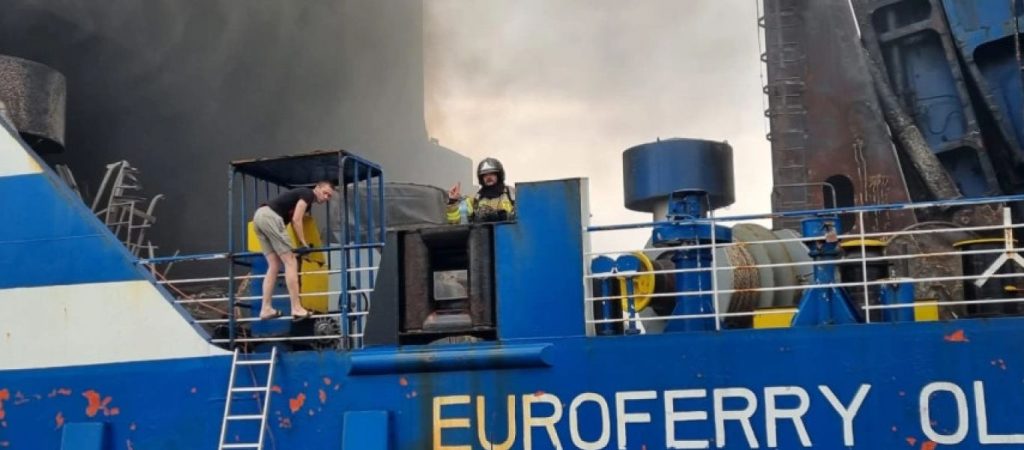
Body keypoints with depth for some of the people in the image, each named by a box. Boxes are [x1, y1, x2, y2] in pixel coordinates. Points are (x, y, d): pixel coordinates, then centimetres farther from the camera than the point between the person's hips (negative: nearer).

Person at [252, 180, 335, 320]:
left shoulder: (302, 195, 29)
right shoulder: (308, 194, 2)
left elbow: (293, 221, 25)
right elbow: (296, 220, -8)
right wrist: (304, 244, -4)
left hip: (259, 216, 10)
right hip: (270, 217, -10)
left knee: (274, 265, 11)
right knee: (290, 262, -7)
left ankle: (266, 309, 8)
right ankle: (296, 309, -10)